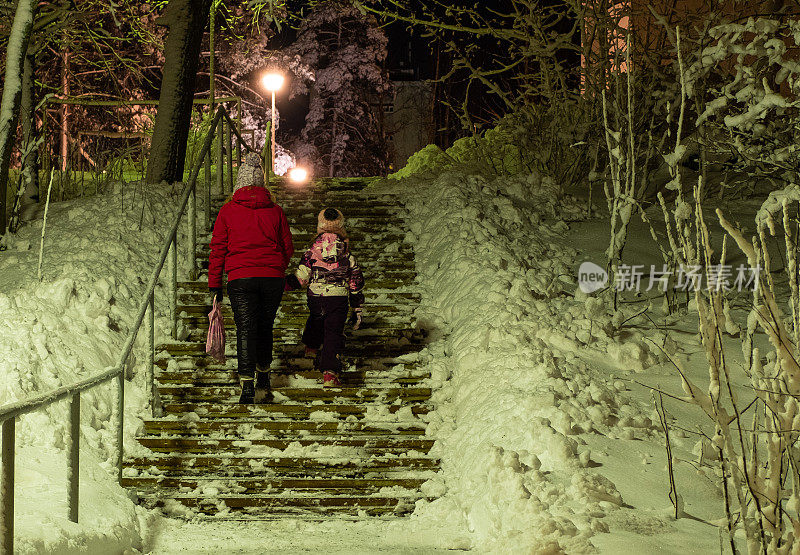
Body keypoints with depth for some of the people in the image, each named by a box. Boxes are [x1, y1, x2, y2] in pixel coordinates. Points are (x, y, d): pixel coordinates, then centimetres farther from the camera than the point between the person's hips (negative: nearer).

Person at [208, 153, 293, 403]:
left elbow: (218, 249, 3)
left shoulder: (228, 211, 3)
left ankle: (247, 385, -15)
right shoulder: (275, 211, 7)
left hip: (240, 278, -2)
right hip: (273, 277, 2)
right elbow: (288, 248, 11)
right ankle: (263, 378, 29)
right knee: (265, 328, 17)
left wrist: (214, 284, 7)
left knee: (245, 329, -3)